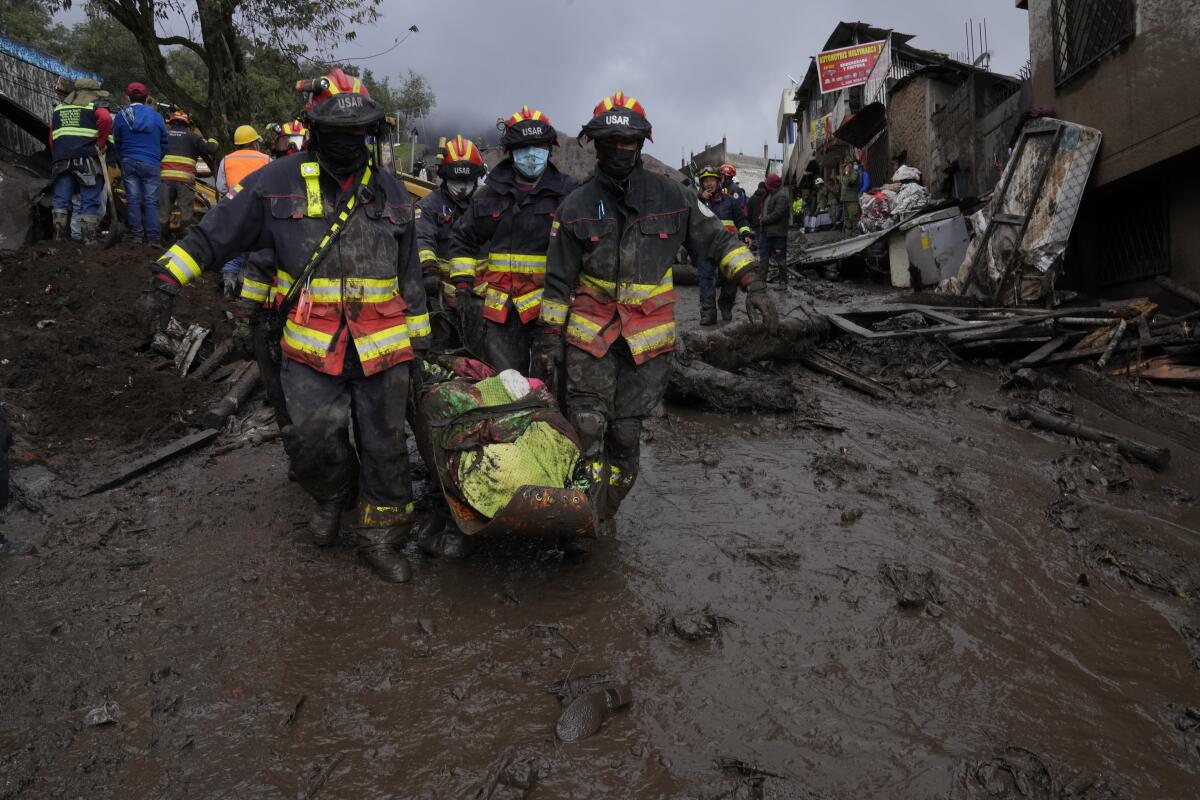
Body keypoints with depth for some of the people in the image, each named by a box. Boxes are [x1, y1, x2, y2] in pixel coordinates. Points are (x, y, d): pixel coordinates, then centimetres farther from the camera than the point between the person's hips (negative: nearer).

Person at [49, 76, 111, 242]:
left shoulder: (58, 109, 24)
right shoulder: (94, 107, 6)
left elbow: (52, 139, 21)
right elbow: (106, 119, -17)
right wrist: (100, 144, -7)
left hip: (62, 160, 5)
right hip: (87, 159, -5)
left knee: (61, 200, 9)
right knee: (89, 202, -3)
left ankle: (59, 237, 9)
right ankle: (89, 239, -6)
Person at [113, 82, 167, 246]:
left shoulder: (120, 116, 4)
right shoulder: (156, 116, 4)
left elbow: (116, 142, 12)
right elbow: (164, 143, 9)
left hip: (128, 163, 1)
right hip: (151, 164, 0)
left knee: (133, 199, 4)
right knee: (151, 201, 0)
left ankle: (136, 235, 4)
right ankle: (153, 237, -6)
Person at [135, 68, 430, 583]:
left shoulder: (390, 191, 10)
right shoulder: (278, 182, 2)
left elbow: (409, 271, 15)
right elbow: (214, 233, 3)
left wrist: (419, 337, 13)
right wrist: (166, 281, -6)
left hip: (382, 346, 2)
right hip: (311, 346, -2)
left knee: (384, 445, 5)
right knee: (313, 438, -10)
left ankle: (379, 537, 22)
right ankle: (332, 496, 25)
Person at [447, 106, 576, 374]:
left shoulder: (567, 192, 3)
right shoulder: (490, 194, 11)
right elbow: (463, 240, 17)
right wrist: (463, 288, 8)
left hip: (551, 306, -2)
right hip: (500, 310, 3)